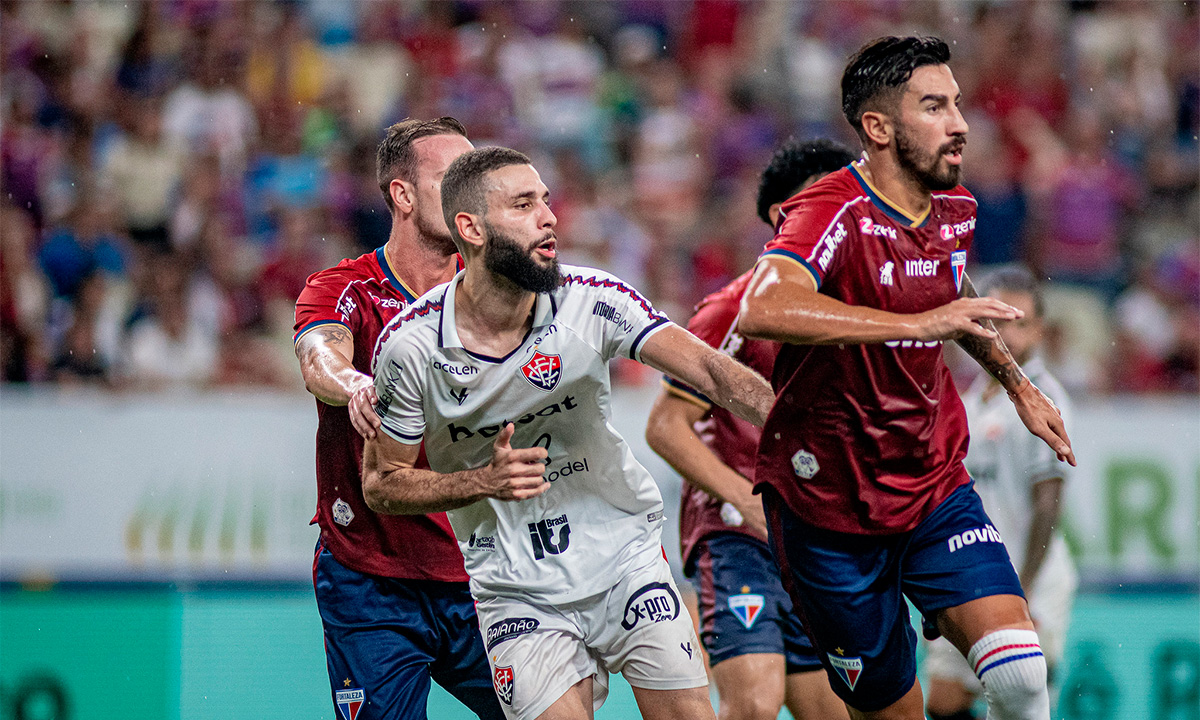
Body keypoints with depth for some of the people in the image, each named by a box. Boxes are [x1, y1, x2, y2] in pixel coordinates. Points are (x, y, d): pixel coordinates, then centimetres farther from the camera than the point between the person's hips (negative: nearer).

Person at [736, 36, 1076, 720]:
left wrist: (1019, 384, 31)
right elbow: (764, 309, -41)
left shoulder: (955, 209, 3)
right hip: (831, 505, -5)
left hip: (935, 486, 5)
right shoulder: (834, 214, -20)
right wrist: (918, 322, -43)